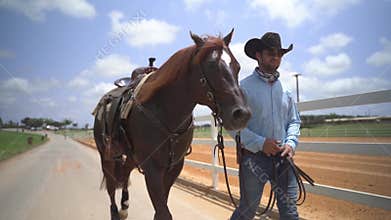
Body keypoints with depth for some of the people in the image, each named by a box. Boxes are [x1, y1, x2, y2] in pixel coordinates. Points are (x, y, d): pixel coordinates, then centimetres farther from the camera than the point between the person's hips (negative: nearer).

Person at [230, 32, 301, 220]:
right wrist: (260, 143, -18)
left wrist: (291, 143, -3)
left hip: (283, 157, 5)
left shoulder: (285, 89, 11)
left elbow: (294, 121, 16)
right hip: (253, 157, -4)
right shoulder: (244, 86, -6)